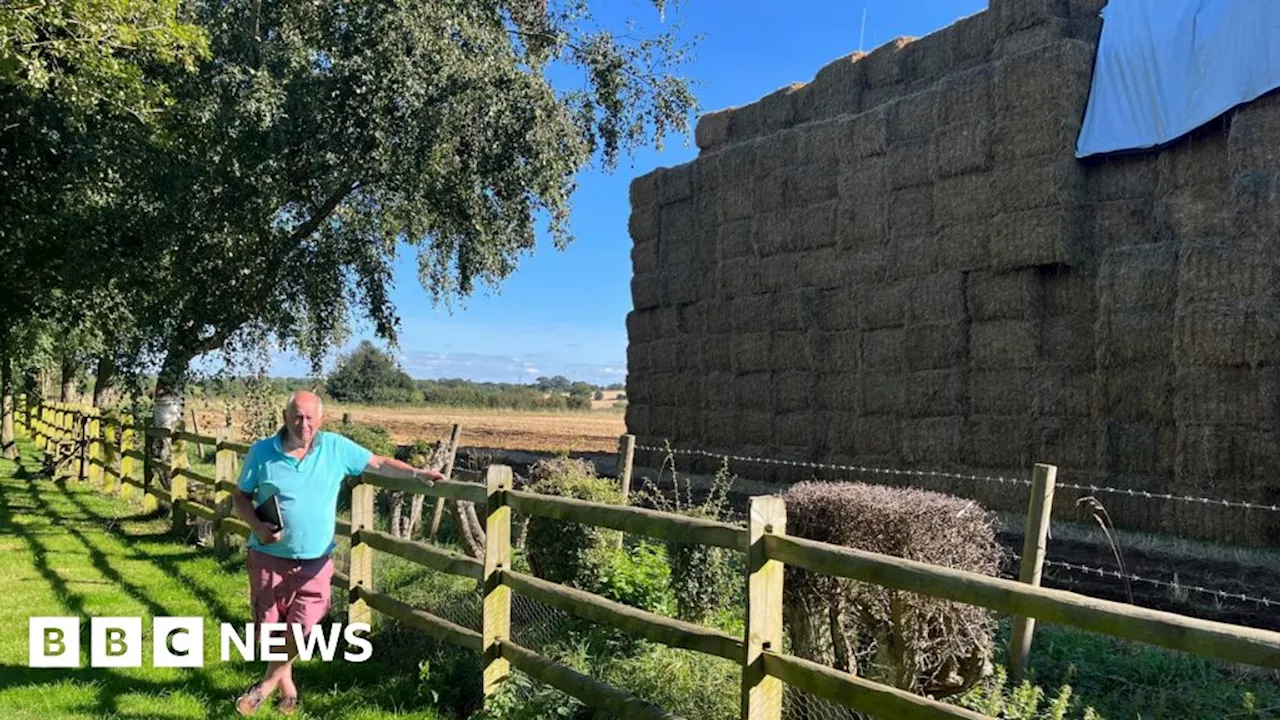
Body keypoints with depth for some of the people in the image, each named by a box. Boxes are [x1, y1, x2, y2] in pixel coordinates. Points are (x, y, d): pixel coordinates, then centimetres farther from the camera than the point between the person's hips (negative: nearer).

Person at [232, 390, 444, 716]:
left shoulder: (336, 447, -4)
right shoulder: (262, 452, -6)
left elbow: (379, 464, -1)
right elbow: (240, 497, 3)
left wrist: (417, 474, -13)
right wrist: (258, 527, -14)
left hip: (314, 560, 0)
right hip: (269, 557, 0)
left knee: (302, 626, -3)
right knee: (271, 626, 10)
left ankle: (268, 682, 23)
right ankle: (285, 683, 34)